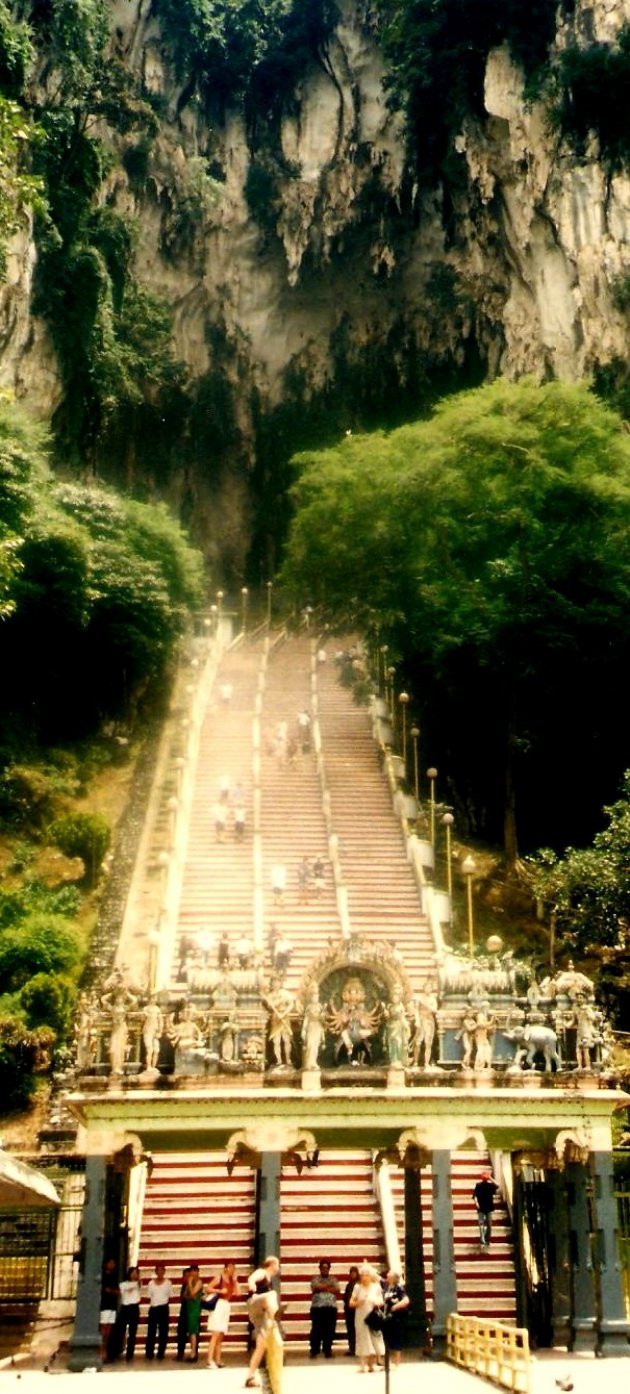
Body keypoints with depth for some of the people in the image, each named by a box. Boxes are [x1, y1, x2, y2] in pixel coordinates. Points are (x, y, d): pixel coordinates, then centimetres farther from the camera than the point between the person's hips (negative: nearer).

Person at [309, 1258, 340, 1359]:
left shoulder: (333, 1280, 15)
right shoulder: (315, 1279, 7)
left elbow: (337, 1291, -1)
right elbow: (316, 1288, -13)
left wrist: (323, 1288, -10)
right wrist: (329, 1286, -10)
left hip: (331, 1308, 2)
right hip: (317, 1307, -2)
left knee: (329, 1330, 2)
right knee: (316, 1330, -3)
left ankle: (327, 1351, 11)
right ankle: (314, 1351, 3)